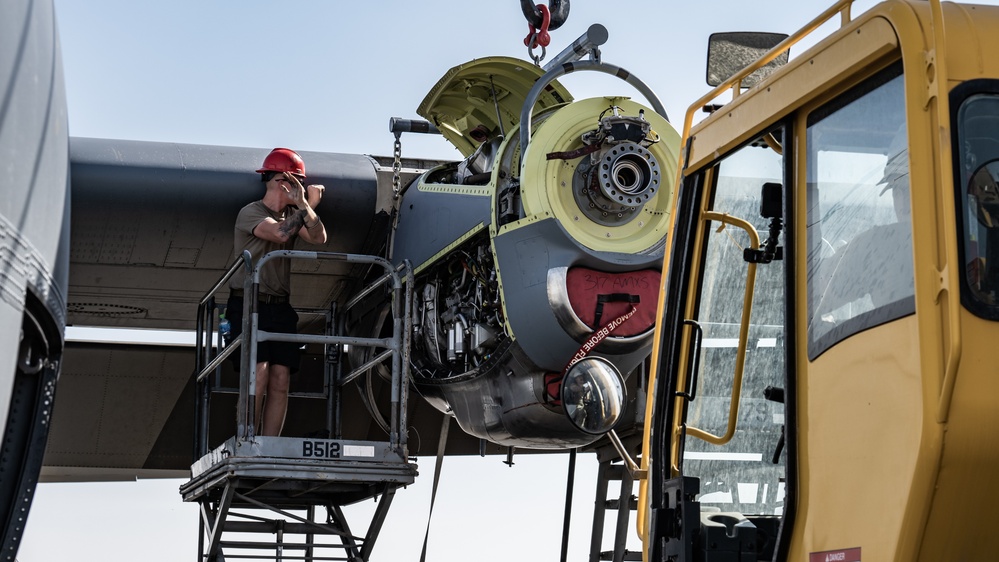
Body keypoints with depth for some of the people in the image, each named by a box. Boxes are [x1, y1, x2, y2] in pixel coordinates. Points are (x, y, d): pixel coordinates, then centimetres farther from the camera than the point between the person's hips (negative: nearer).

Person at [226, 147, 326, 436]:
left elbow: (318, 237, 0)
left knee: (281, 380, -5)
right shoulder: (251, 212, -2)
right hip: (248, 305, -6)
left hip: (280, 307, 6)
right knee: (259, 373, -19)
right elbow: (278, 233, -20)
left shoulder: (291, 214, 17)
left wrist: (304, 205, -11)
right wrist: (306, 207, -6)